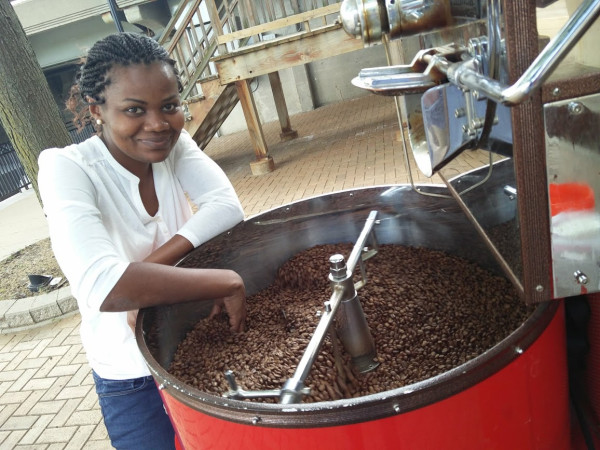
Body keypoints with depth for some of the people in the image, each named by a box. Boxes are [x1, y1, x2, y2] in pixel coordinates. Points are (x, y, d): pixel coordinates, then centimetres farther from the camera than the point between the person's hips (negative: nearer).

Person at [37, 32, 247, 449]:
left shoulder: (174, 143, -8)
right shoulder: (67, 168, -23)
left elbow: (228, 207, -23)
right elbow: (100, 285, -39)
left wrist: (144, 274, -32)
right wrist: (228, 282, -38)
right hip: (134, 377, -4)